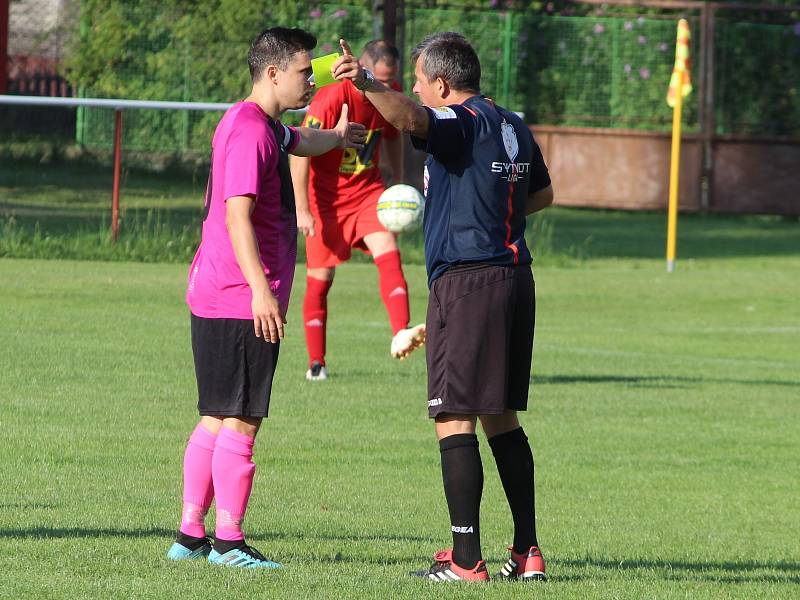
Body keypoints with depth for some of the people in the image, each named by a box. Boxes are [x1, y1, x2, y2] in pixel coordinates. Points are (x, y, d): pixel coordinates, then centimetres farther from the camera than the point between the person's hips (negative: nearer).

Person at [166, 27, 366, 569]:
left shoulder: (266, 127, 17)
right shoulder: (249, 130, -16)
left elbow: (300, 143, 43)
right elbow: (237, 215, -24)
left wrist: (335, 136, 61)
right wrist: (261, 289, -30)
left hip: (214, 299, 11)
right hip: (242, 301, -11)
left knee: (218, 419, 12)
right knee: (241, 421, -7)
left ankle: (190, 536, 15)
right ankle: (228, 542, -5)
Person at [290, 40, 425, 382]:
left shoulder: (391, 94, -5)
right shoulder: (331, 98, -23)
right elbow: (300, 153, -20)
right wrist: (302, 210, -21)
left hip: (367, 190, 4)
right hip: (326, 196, -4)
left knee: (388, 252, -21)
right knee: (320, 277, 3)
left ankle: (400, 336, -34)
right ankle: (316, 363, 14)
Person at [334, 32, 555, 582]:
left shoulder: (459, 123, -9)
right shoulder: (514, 128, 17)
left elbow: (410, 117, -33)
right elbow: (542, 193, 33)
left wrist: (366, 83, -48)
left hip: (464, 281, -9)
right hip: (516, 275, 9)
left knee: (454, 419, -8)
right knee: (502, 419, 15)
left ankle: (467, 559, -12)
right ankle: (527, 552, 14)